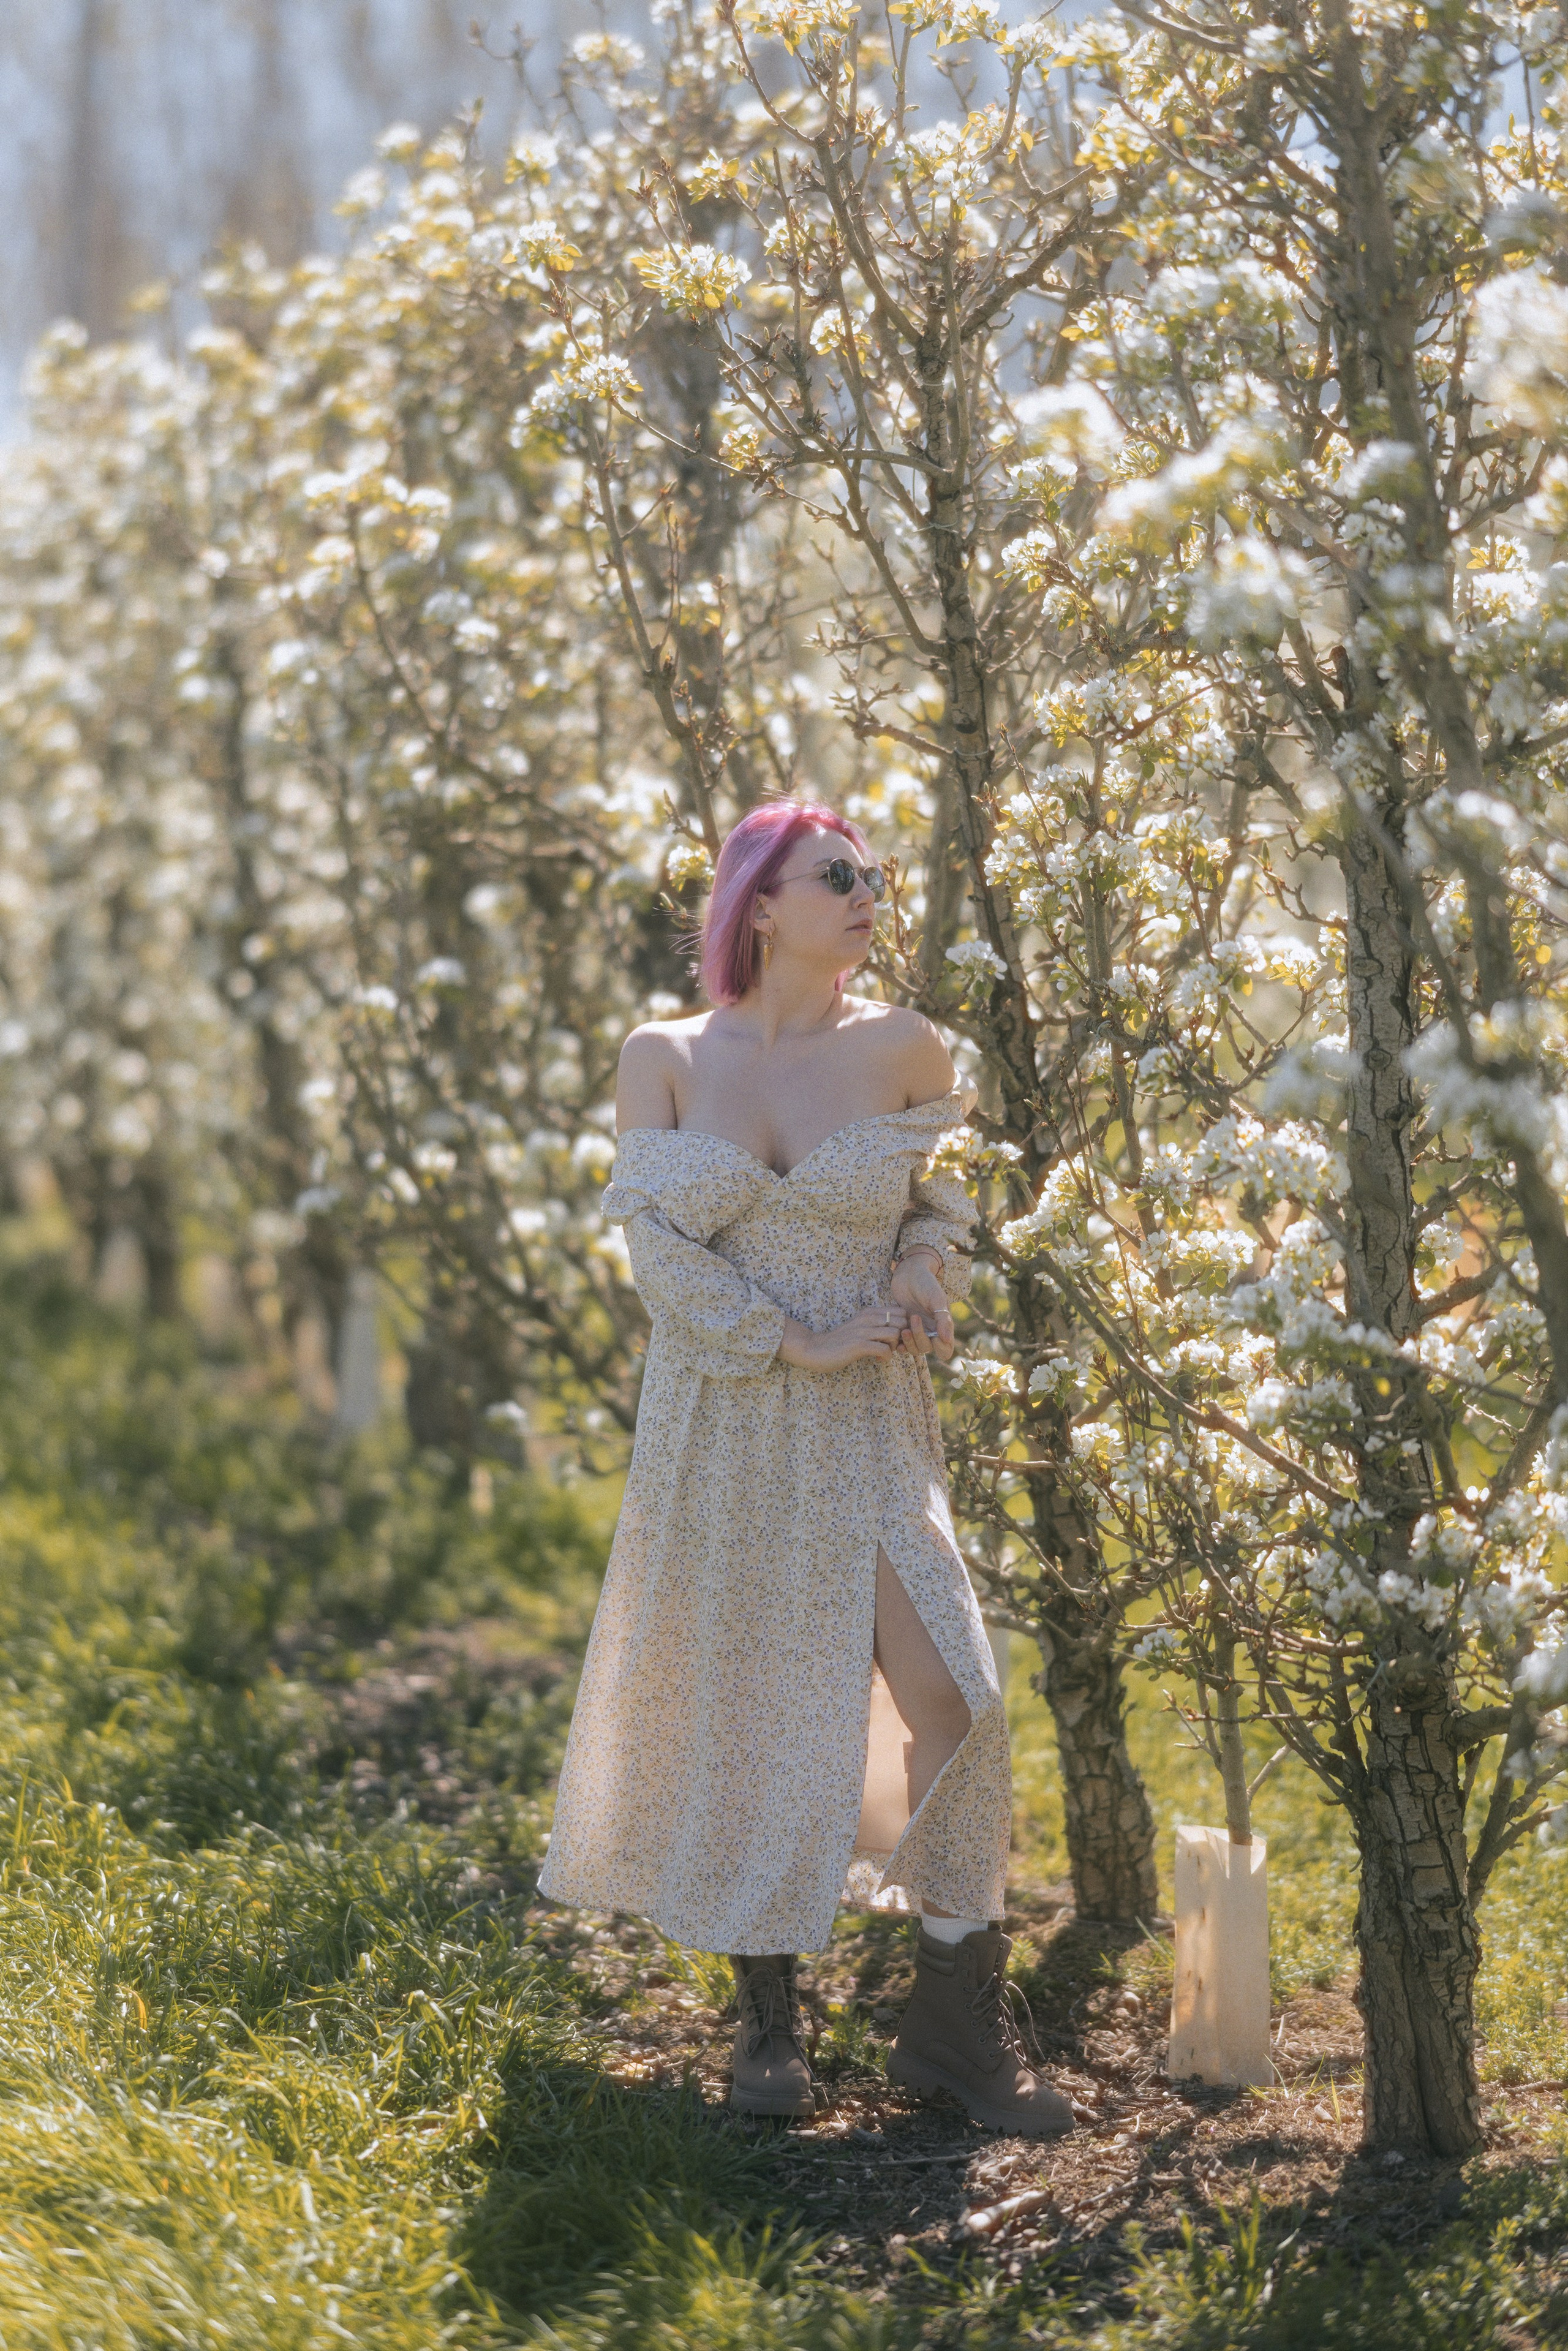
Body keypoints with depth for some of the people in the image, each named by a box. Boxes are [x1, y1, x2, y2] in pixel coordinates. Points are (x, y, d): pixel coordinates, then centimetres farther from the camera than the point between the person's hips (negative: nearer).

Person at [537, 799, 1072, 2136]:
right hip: (721, 1432, 0)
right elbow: (657, 1245, -4)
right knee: (742, 1712, 5)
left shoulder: (901, 1051, 2)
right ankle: (768, 2020, 19)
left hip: (868, 1433, 0)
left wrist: (925, 1275, -7)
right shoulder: (665, 1057, 1)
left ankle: (960, 2021, -1)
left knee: (948, 1689, -12)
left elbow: (949, 1202, 15)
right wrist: (798, 1341, -14)